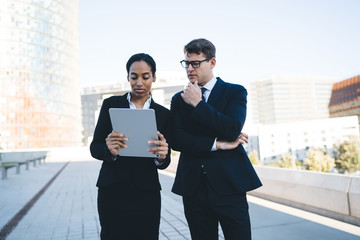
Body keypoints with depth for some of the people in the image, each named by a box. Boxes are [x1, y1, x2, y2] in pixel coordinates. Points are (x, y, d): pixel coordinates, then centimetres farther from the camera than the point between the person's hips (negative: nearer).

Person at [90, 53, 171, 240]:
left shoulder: (163, 114, 5)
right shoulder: (111, 104, 2)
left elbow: (165, 163, 4)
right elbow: (94, 148, 0)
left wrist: (162, 156, -19)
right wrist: (109, 150, -22)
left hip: (146, 194, 1)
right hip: (112, 191, -1)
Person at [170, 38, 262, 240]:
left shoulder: (235, 92, 3)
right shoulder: (179, 99, 10)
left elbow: (232, 130, -14)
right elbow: (176, 140, -3)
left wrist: (198, 104, -11)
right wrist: (217, 144, -12)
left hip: (229, 184, -2)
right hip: (193, 186, 3)